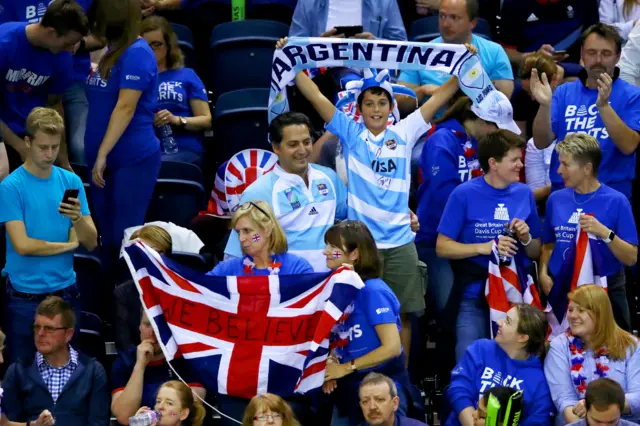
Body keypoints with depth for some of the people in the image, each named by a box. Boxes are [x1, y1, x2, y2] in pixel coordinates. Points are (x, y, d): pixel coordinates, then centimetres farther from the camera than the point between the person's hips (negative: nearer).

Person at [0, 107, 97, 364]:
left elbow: (91, 242, 2)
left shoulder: (71, 182, 4)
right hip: (26, 297, -4)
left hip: (66, 292, 4)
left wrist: (77, 218, -19)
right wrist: (69, 244, -4)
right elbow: (22, 245, -15)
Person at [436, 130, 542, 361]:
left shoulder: (524, 194, 6)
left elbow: (535, 253, 14)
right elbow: (442, 247, -5)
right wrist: (484, 248, -16)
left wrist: (526, 238, -8)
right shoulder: (464, 194, -5)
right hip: (474, 298, -3)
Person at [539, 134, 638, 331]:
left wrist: (605, 233, -23)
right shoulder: (556, 199, 4)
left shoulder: (616, 202, -8)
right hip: (561, 290, 3)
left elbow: (631, 258, -8)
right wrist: (543, 273, -3)